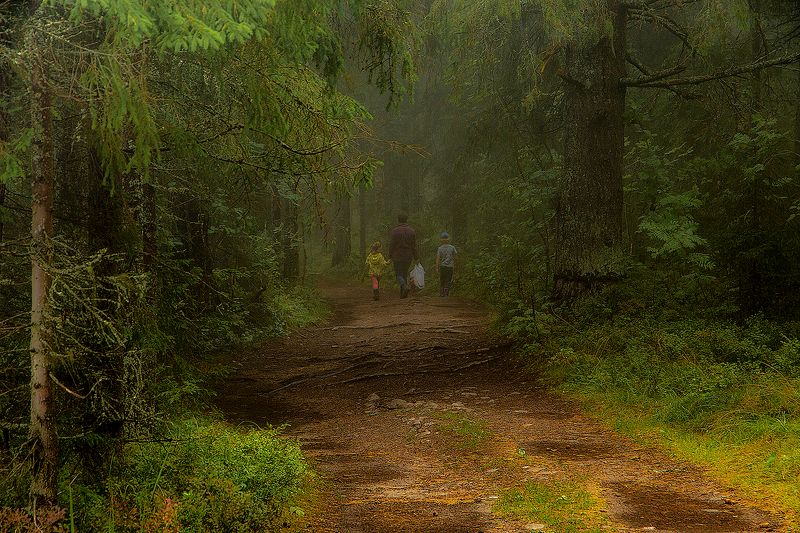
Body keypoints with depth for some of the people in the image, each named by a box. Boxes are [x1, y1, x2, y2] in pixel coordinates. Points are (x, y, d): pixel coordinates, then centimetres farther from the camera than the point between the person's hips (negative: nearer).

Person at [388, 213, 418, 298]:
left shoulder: (394, 231, -7)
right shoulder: (412, 231, 2)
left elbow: (391, 245, -7)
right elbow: (414, 246, 3)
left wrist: (390, 256, 3)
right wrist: (416, 257, 10)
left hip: (397, 256, -3)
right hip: (408, 257, 3)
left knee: (399, 274, 3)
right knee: (405, 274, 13)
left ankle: (404, 286, -25)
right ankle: (402, 294, 11)